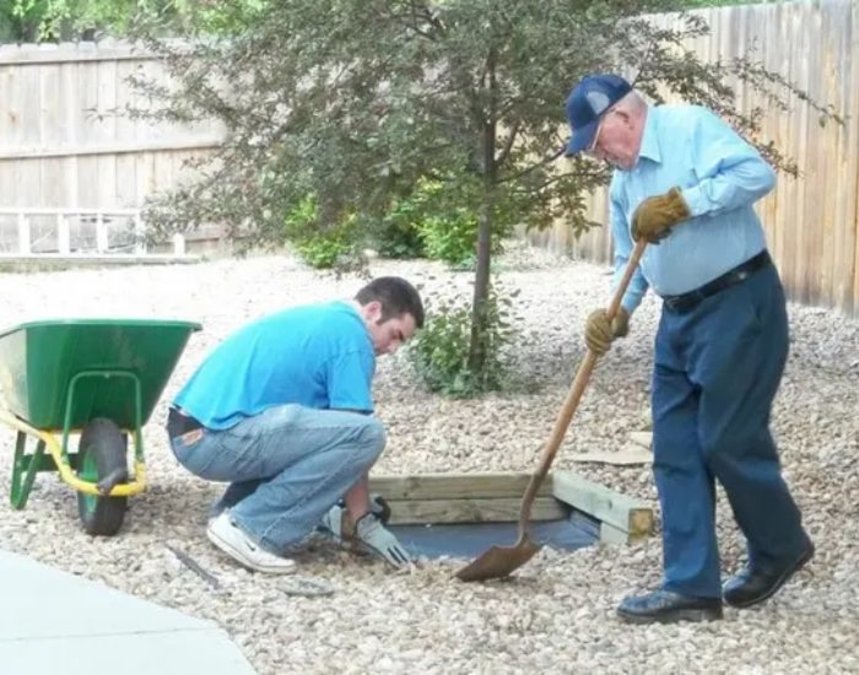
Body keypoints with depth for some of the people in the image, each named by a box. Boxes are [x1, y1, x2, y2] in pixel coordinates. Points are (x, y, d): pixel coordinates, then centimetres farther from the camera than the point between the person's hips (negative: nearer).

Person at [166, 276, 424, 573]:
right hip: (217, 438, -10)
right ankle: (251, 528, -10)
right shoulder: (351, 335, -4)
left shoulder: (318, 317, 25)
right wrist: (365, 522, 5)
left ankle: (230, 510, 13)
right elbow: (354, 435, -5)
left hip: (190, 434, 10)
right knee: (367, 434, -15)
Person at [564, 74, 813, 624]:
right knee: (676, 451, 5)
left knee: (728, 440, -4)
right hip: (680, 316, 9)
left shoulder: (691, 126, -11)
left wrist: (681, 203, -26)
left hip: (739, 305, -9)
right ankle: (692, 587, 9)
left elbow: (756, 173, -24)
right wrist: (615, 314, 1)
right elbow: (632, 262, 19)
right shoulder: (623, 181, 14)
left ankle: (782, 547, 22)